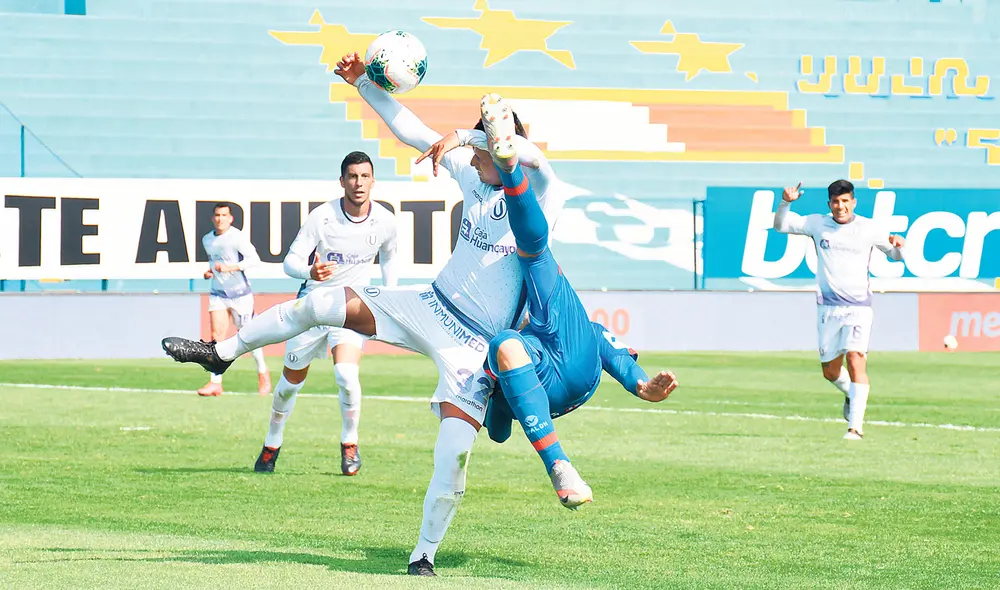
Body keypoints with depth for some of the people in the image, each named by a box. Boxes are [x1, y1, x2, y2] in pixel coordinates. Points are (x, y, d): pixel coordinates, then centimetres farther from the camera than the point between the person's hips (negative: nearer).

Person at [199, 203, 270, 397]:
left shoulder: (237, 237, -12)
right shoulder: (207, 240, 9)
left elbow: (254, 258, -24)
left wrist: (229, 268, -33)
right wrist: (209, 271, 7)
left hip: (240, 293, -4)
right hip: (218, 293, 4)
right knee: (217, 335, -10)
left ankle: (263, 373, 28)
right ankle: (215, 383, -14)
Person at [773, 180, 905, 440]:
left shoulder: (869, 228, 3)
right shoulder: (817, 224, 6)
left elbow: (895, 255, 12)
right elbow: (780, 225, 13)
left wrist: (898, 245, -11)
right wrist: (786, 202, -5)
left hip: (858, 307, -3)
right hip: (828, 307, 3)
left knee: (855, 361, -19)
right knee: (830, 371, 10)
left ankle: (856, 425, -19)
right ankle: (851, 394, 44)